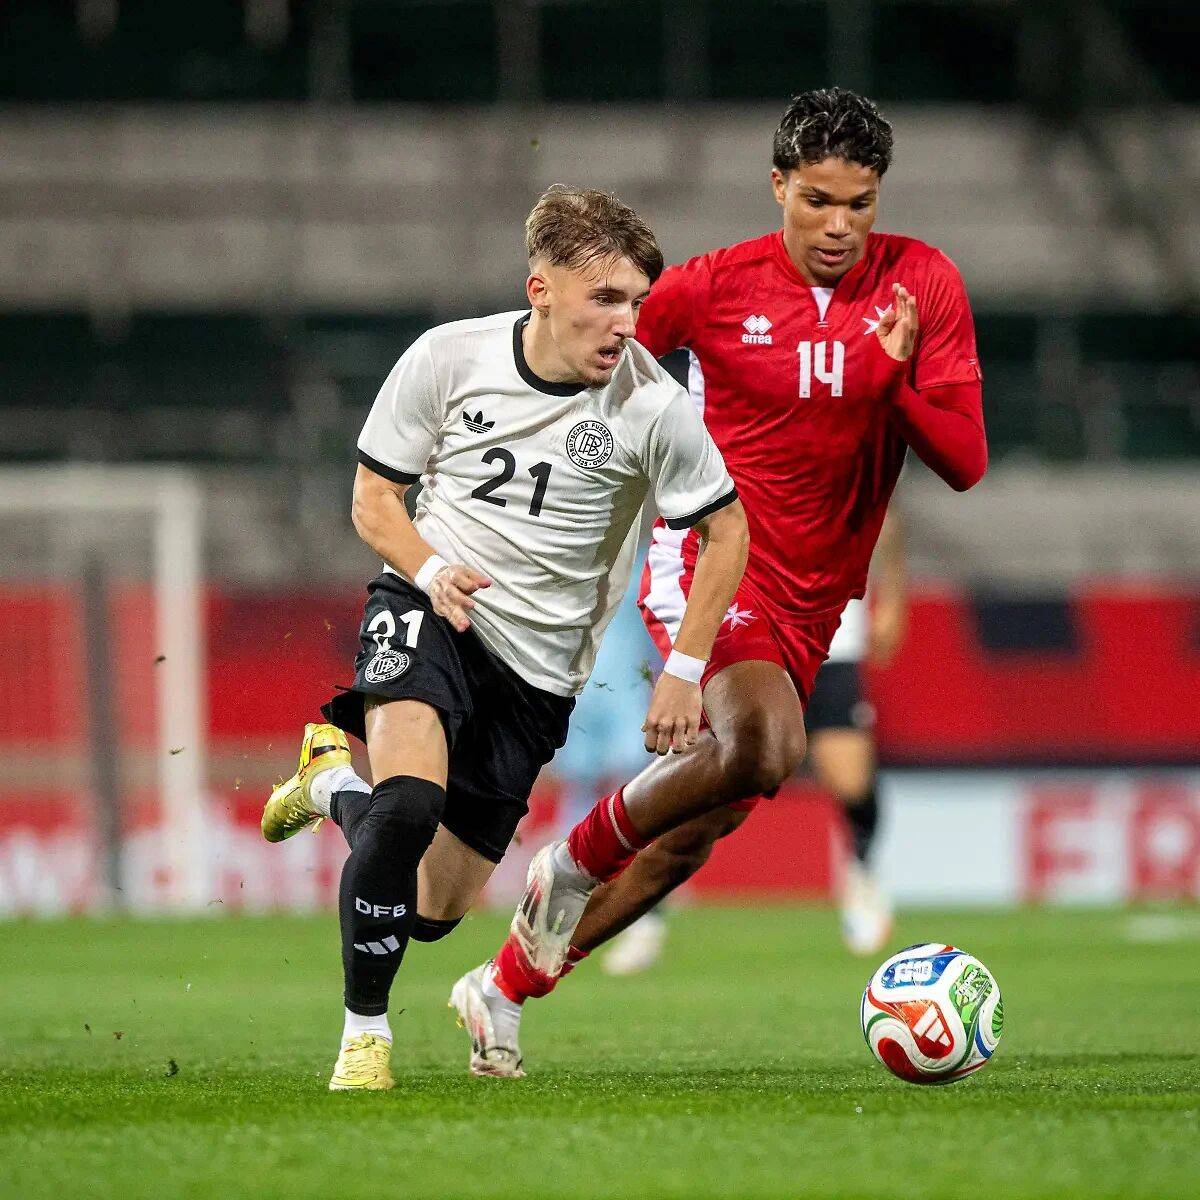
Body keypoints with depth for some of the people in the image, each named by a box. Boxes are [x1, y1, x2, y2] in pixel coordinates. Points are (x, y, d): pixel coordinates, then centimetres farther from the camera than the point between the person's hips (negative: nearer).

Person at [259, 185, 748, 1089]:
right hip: (430, 612, -2)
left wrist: (685, 670, -2)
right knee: (411, 802, -33)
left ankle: (335, 782, 34)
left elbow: (725, 531, 4)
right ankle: (365, 1031, -16)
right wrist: (430, 572, -17)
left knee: (434, 910, 4)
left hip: (538, 667, 2)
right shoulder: (448, 359, -8)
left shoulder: (654, 407, -10)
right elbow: (374, 497, 3)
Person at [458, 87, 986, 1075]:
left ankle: (507, 990, 20)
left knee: (696, 830, 4)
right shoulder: (715, 286, -6)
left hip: (810, 602, 4)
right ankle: (573, 865, -8)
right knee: (764, 746, -32)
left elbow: (965, 462, -3)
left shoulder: (923, 284, -1)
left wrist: (901, 379, -20)